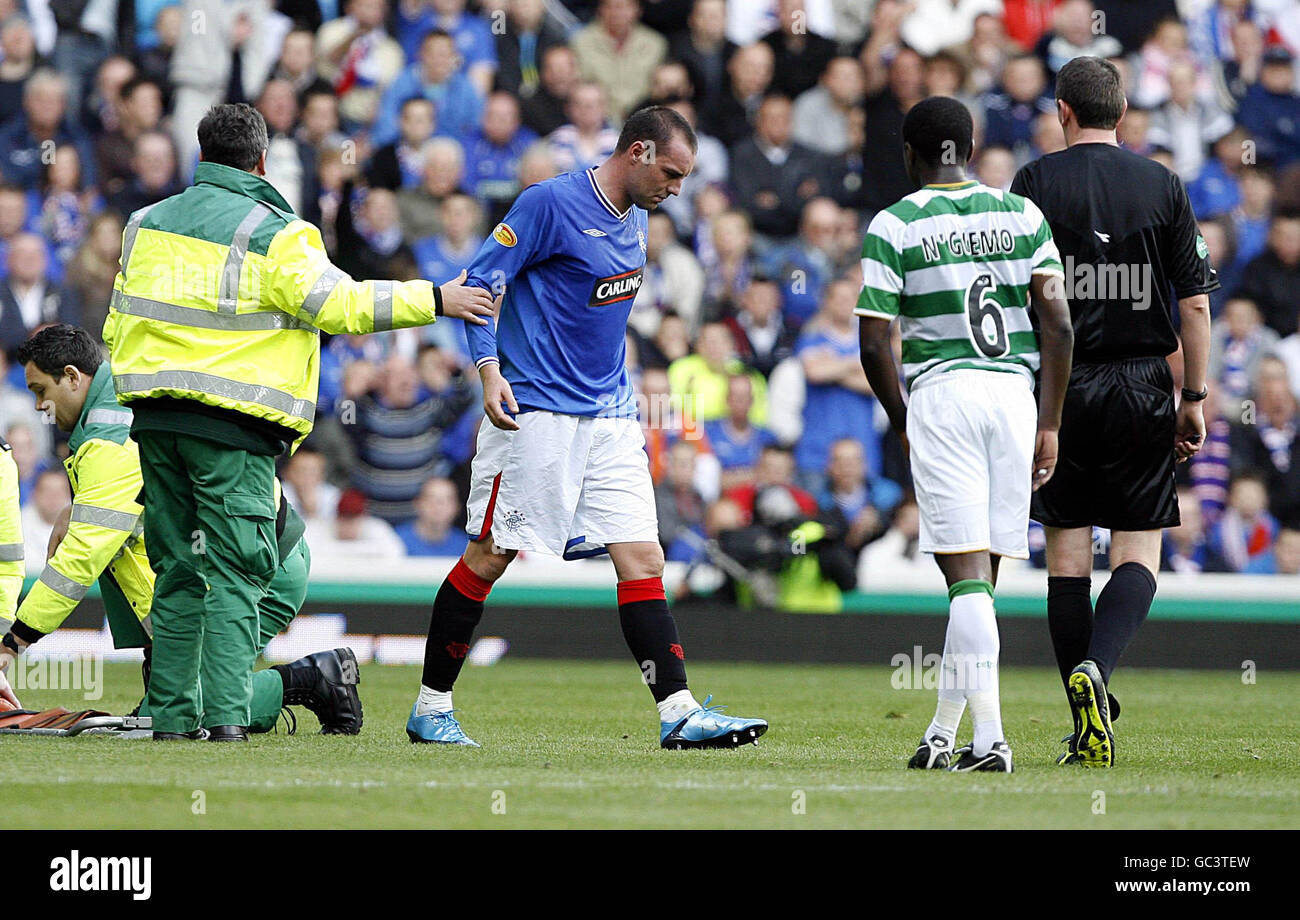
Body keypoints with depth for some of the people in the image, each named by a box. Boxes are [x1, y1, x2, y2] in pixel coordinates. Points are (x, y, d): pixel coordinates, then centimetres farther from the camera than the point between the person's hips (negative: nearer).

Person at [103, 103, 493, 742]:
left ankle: (171, 713, 8)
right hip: (233, 427, -6)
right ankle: (226, 710, -16)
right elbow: (338, 304, -12)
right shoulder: (272, 233, -7)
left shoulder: (146, 225, 13)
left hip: (153, 416, 6)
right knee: (235, 572, -5)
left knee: (177, 571, 11)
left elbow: (119, 325, 19)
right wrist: (434, 300, -5)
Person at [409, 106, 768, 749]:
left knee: (643, 562, -2)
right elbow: (480, 282, -11)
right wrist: (489, 369, -21)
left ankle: (679, 713, -5)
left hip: (611, 419, 7)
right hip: (537, 413, -7)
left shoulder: (634, 219, 13)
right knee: (488, 557, -2)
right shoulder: (550, 203, -11)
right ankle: (430, 708, 9)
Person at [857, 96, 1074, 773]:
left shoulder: (893, 225, 0)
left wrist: (903, 424, 12)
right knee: (979, 575, 11)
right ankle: (944, 733, 17)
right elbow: (1057, 324, 2)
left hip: (939, 392, -3)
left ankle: (989, 738, -16)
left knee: (967, 572, -7)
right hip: (1014, 390, 3)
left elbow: (874, 344, -2)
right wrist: (1048, 425, 5)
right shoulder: (1021, 215, 9)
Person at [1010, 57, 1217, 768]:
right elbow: (1195, 302, 1)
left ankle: (1088, 733, 5)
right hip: (1142, 387, 0)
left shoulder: (1034, 183, -1)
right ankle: (1095, 670, -23)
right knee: (1138, 552, 4)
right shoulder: (1162, 186, 2)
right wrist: (1194, 399, 8)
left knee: (1067, 555, 6)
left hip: (1059, 385, 0)